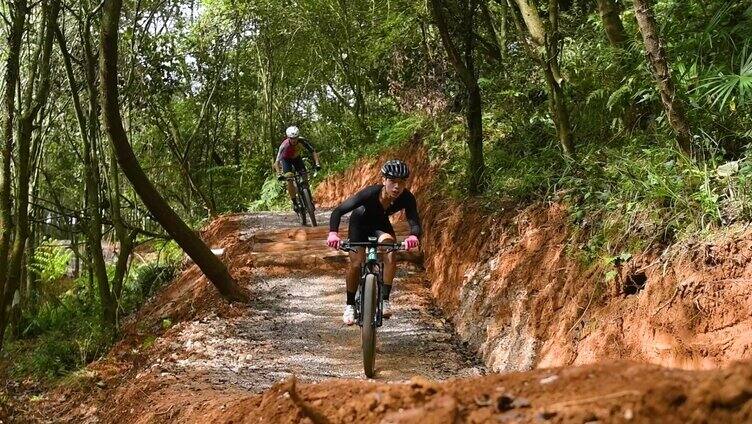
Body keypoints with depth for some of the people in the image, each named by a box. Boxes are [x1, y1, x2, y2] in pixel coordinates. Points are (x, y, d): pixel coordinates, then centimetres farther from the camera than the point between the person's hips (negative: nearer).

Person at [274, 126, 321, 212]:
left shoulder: (302, 141, -30)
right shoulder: (284, 146, -37)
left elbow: (313, 151, -21)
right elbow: (277, 162, -37)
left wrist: (317, 163, -34)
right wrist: (279, 174, -51)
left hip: (296, 157, 3)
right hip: (286, 159, -2)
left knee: (304, 176, -14)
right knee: (289, 179, -20)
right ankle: (294, 202, -10)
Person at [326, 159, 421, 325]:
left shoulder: (407, 198, -32)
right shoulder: (370, 193, -39)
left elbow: (414, 222, -40)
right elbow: (338, 211, -38)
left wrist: (413, 236, -64)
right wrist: (333, 233, -55)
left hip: (381, 224, 2)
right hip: (360, 223, -2)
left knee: (390, 256, -24)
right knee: (356, 264, -9)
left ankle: (384, 300, -14)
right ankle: (350, 305, 12)